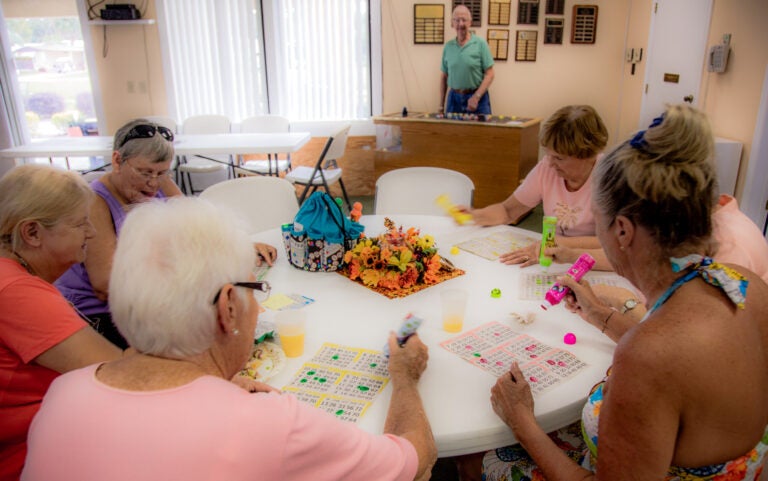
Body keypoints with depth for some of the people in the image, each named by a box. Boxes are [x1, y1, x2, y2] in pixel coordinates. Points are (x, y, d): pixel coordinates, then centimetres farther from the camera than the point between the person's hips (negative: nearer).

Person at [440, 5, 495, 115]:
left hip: (477, 97, -3)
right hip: (454, 97, 3)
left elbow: (489, 74, -6)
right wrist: (441, 104, 9)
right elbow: (444, 76, 12)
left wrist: (476, 97, -17)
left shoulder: (480, 44, -4)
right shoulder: (448, 46, 7)